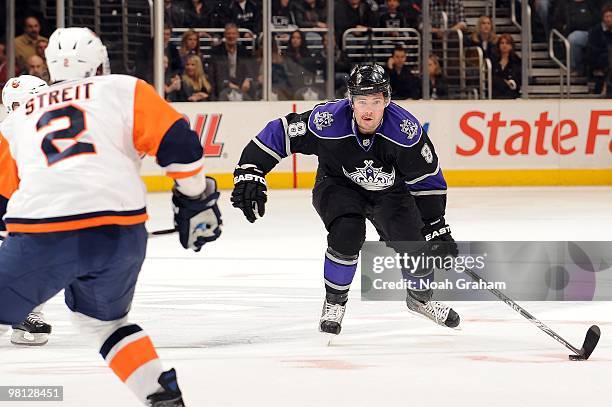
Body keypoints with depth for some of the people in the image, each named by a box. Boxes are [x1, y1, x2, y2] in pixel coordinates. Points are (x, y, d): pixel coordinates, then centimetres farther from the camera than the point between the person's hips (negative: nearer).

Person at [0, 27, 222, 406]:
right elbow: (178, 142, 7)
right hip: (120, 232, 1)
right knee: (103, 319, 27)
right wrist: (197, 201, 19)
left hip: (39, 233, -1)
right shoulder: (124, 90, 17)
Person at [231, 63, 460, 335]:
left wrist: (436, 226, -14)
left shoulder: (405, 129, -28)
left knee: (413, 240, -11)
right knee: (347, 233, -28)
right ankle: (334, 303, -4)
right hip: (338, 186, -2)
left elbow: (428, 179, -16)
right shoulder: (328, 121, -32)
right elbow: (279, 133, -23)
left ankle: (421, 298, 23)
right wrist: (249, 174, -28)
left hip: (390, 190, 2)